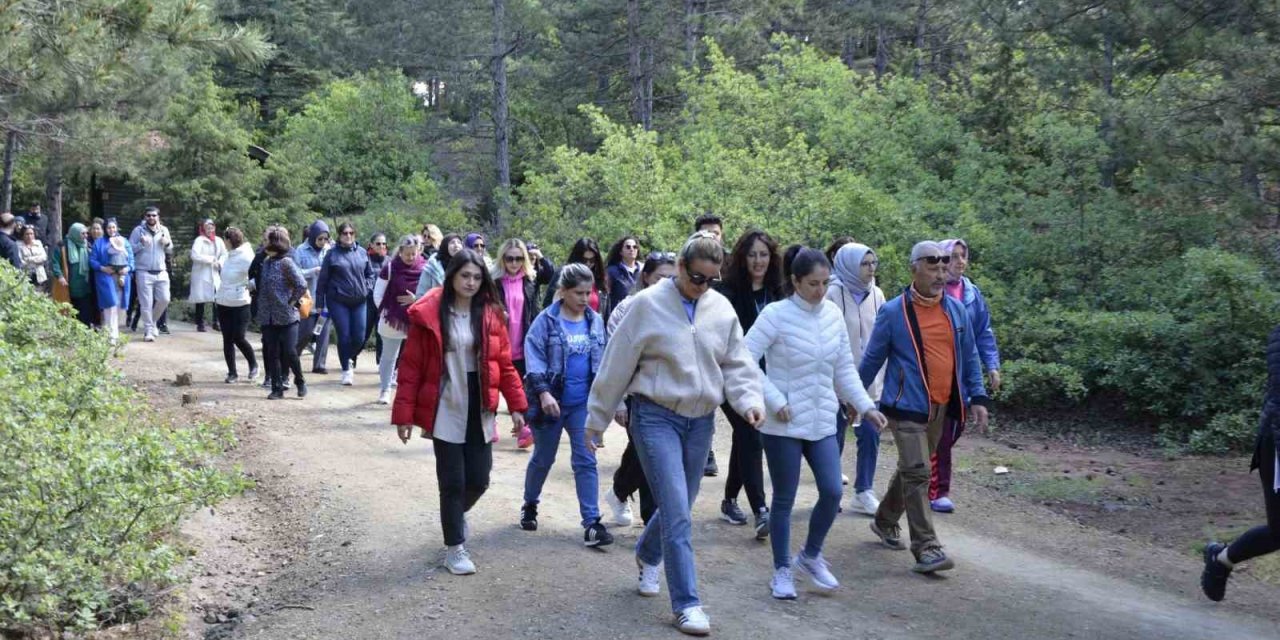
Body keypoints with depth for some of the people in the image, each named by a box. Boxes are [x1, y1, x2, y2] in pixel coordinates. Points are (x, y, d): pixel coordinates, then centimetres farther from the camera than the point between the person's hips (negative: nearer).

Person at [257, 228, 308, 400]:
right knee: (272, 353, 6)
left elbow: (302, 285, -17)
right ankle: (277, 388, 12)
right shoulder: (266, 262, 10)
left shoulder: (286, 262, -11)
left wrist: (291, 302, -11)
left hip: (286, 316, -6)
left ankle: (300, 381, 17)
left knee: (289, 351, -5)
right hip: (268, 317, 7)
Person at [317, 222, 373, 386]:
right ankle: (346, 370, 11)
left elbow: (369, 273, 20)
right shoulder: (332, 254, -3)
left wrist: (365, 286, 3)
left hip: (359, 301, 3)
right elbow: (323, 280, 0)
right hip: (338, 301, -3)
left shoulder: (362, 253, 6)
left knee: (359, 337, 1)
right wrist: (320, 304, -1)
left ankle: (349, 359, 30)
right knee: (344, 336, -3)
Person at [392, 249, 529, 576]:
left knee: (479, 480, 8)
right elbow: (411, 367, -6)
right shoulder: (428, 314, -7)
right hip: (446, 412, -3)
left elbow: (505, 363, 5)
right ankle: (455, 549, 17)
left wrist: (516, 405, -1)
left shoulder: (491, 314, 3)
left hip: (480, 412, 3)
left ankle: (456, 513, 41)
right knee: (452, 482, 1)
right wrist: (404, 414, -9)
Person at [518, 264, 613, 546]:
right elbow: (534, 356, -14)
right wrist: (543, 391, -24)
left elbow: (602, 360, 11)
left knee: (586, 461, -3)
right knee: (543, 458, 13)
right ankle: (530, 504, 37)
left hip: (583, 403, 3)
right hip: (551, 401, -3)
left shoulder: (596, 321, 4)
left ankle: (592, 522, -3)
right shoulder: (547, 320, -9)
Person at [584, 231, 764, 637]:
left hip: (701, 421, 5)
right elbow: (617, 365, -6)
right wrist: (596, 420, -2)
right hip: (656, 417, -5)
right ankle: (687, 603, 0)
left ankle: (647, 556, 48)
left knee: (678, 507, 17)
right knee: (677, 512, -10)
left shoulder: (722, 309, 3)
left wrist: (749, 399, -14)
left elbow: (736, 364, 6)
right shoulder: (648, 304, -10)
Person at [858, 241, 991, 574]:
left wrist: (977, 397, 7)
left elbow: (969, 357, 13)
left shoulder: (956, 310, 6)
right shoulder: (893, 312, -8)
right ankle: (926, 548, -6)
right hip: (907, 407, -6)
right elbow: (872, 359, 0)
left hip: (941, 407, 6)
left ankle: (885, 521, 37)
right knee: (917, 474, -10)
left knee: (912, 470, 17)